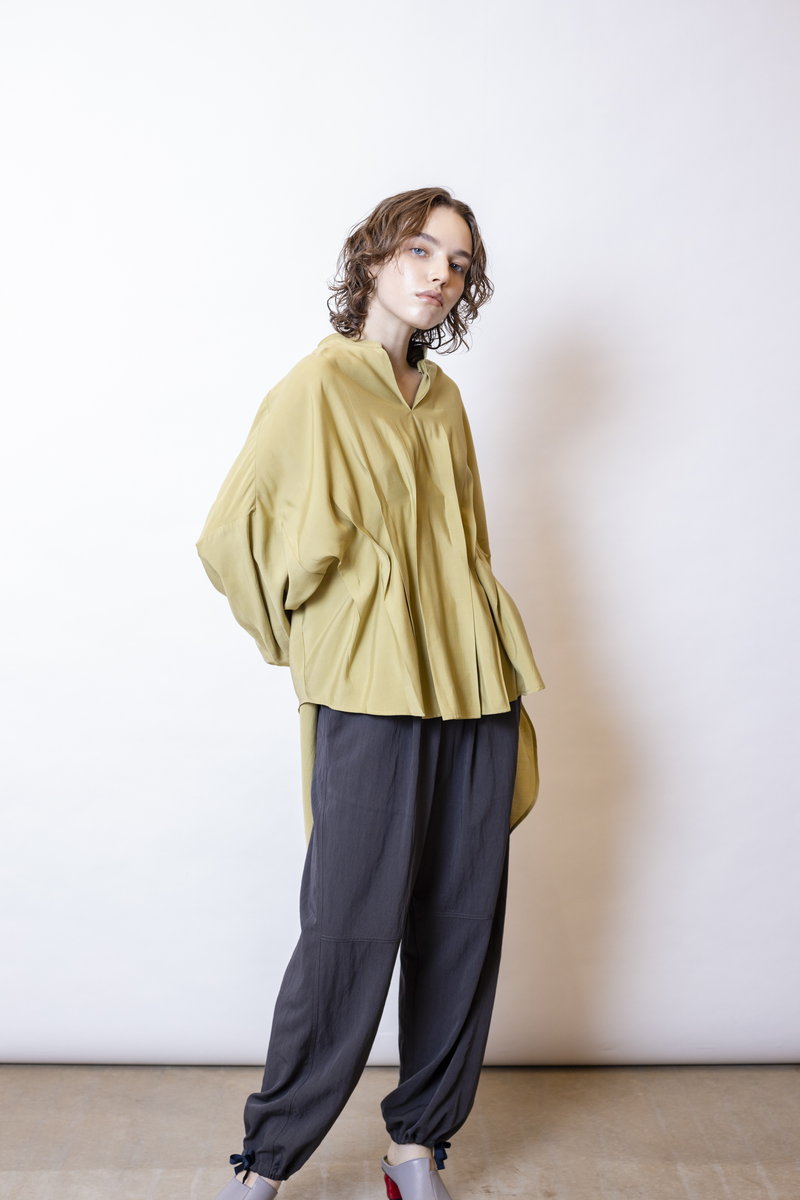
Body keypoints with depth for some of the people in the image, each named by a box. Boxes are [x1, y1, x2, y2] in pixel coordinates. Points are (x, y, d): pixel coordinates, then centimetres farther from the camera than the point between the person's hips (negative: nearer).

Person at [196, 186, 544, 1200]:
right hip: (372, 700, -6)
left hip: (474, 694, 6)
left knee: (464, 926, 9)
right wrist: (311, 640, 2)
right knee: (352, 930, -3)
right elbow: (230, 536, -5)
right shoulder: (320, 385, -3)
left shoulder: (443, 398, 16)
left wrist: (502, 678, 17)